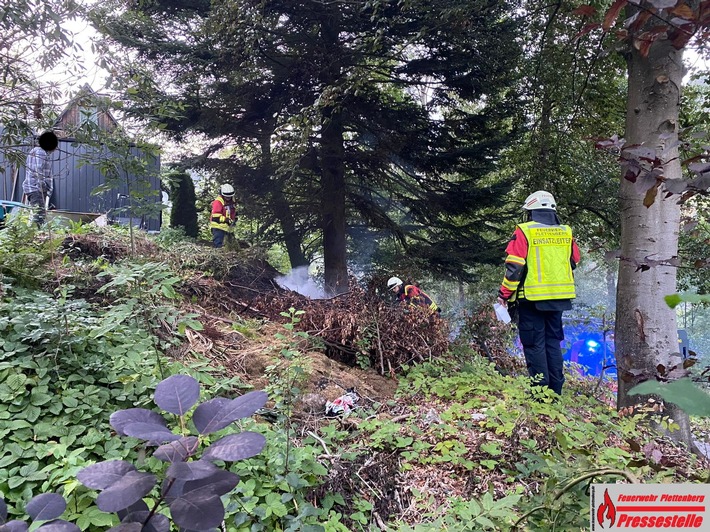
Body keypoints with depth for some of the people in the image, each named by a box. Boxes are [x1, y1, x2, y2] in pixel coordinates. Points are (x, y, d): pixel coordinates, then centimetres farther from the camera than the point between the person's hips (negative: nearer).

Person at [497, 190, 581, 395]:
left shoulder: (524, 232, -8)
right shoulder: (566, 232, 7)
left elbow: (514, 266, -11)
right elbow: (574, 263, 18)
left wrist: (504, 293, -3)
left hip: (532, 298, -5)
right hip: (559, 297, 5)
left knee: (535, 344, 2)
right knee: (553, 342, 14)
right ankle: (555, 391, 18)